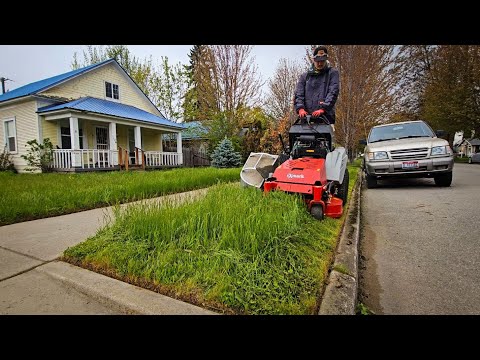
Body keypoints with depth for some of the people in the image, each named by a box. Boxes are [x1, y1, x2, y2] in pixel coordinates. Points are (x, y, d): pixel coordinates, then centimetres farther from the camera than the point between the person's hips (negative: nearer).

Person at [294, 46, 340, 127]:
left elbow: (333, 92, -2)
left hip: (326, 116, -1)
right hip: (307, 117, 2)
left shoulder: (333, 73, 12)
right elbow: (298, 94, 8)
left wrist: (323, 108, -17)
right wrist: (300, 108, -11)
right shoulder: (305, 76, 20)